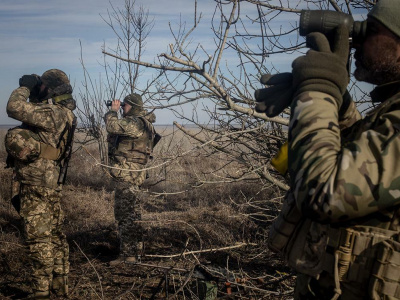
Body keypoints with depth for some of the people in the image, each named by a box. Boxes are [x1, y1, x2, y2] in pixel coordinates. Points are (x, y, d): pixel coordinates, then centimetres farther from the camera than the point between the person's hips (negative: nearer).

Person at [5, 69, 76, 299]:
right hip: (52, 183, 10)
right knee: (55, 235, 14)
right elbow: (29, 113, 28)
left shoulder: (52, 113, -16)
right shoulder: (63, 114, 14)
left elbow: (15, 109, -23)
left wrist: (25, 88, -6)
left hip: (37, 184, -10)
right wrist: (28, 90, 18)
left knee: (39, 238, -5)